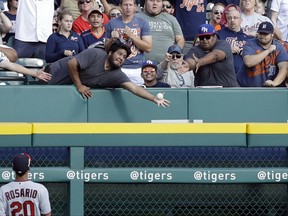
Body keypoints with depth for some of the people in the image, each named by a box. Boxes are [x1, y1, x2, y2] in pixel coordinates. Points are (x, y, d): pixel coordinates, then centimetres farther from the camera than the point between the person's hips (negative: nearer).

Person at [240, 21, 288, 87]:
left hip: (270, 87, 1)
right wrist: (268, 51, -16)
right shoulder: (250, 45, -1)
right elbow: (248, 62, -19)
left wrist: (275, 82, -29)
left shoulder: (279, 47, 2)